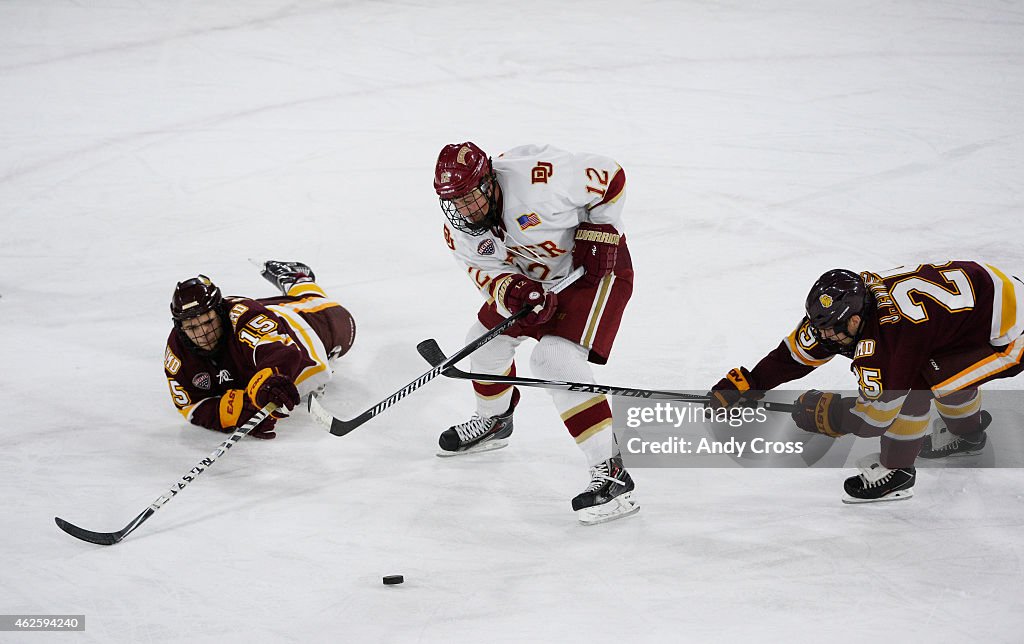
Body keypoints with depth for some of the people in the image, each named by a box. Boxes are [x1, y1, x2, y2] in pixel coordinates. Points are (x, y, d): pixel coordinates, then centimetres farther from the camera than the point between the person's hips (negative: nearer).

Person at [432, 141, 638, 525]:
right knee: (489, 334, 14)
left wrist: (598, 233, -20)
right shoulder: (459, 232, -11)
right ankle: (494, 423, 45)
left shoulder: (537, 180, -34)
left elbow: (610, 176, -22)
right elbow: (487, 273, -10)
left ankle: (610, 472, -24)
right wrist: (511, 291, -32)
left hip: (597, 267, -8)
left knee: (555, 358, -23)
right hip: (536, 278, 8)